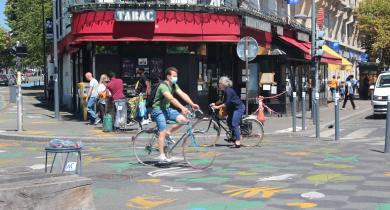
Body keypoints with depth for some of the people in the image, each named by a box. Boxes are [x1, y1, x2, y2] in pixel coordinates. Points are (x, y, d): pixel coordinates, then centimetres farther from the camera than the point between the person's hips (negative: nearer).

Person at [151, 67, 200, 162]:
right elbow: (171, 98, -37)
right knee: (162, 132, -15)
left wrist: (192, 104, -20)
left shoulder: (174, 85, 4)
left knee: (183, 119, -12)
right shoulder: (163, 86, -23)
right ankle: (161, 156, -11)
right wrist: (182, 107, -48)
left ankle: (168, 132, 8)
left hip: (167, 109, 8)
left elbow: (183, 94, -6)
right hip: (158, 110, -8)